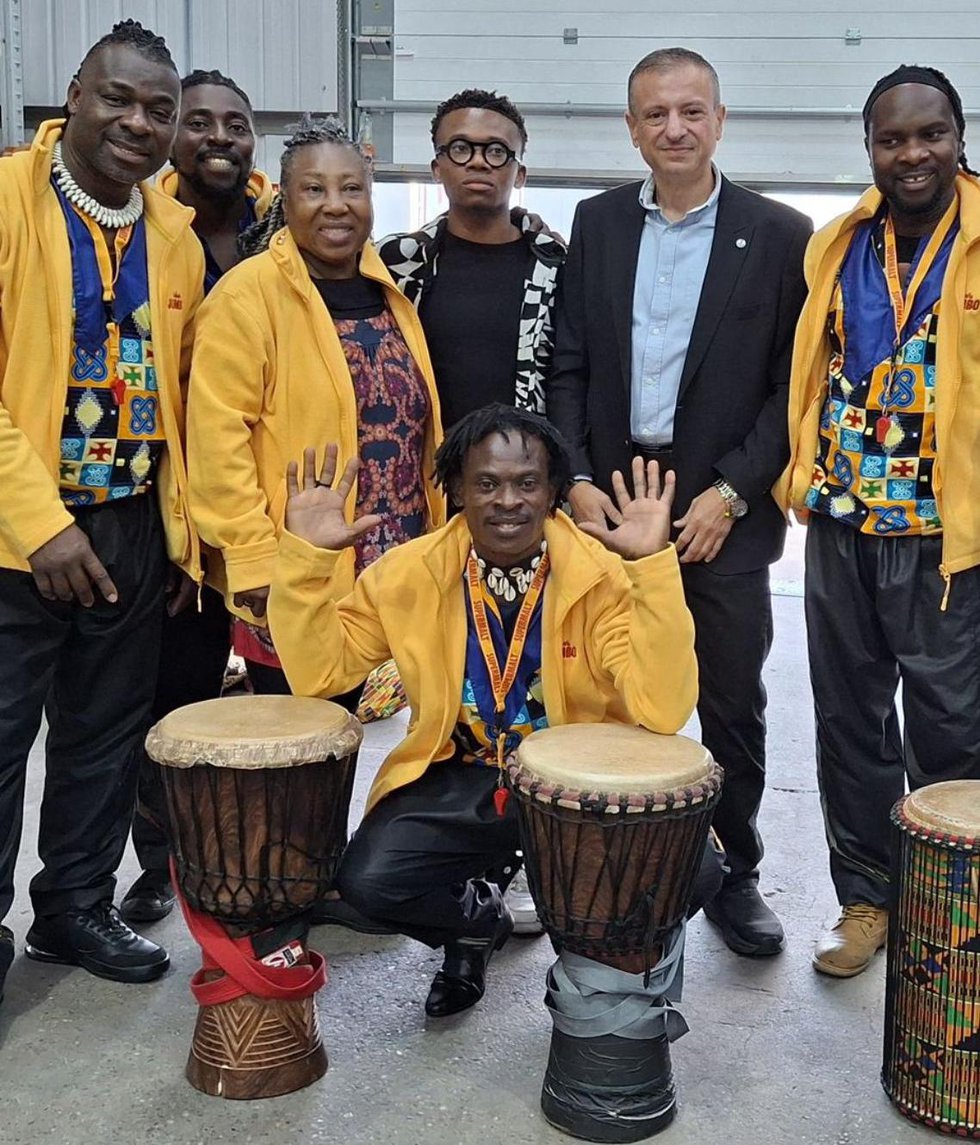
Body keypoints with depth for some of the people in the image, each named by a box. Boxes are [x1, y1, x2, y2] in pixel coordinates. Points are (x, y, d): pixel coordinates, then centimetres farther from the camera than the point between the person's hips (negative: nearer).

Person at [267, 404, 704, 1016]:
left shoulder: (604, 573, -15)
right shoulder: (412, 572, -6)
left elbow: (663, 710, -26)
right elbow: (318, 674, -6)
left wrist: (654, 566, -35)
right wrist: (308, 555, -18)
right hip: (458, 781, 2)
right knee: (367, 880, -24)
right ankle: (477, 919, 13)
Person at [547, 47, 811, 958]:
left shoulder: (779, 235, 0)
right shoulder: (597, 224, 8)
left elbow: (793, 387, -2)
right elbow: (568, 365, 6)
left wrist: (728, 494, -10)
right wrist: (577, 482, -5)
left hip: (723, 512, -1)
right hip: (609, 499, 2)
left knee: (731, 704, 7)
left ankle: (734, 872, 24)